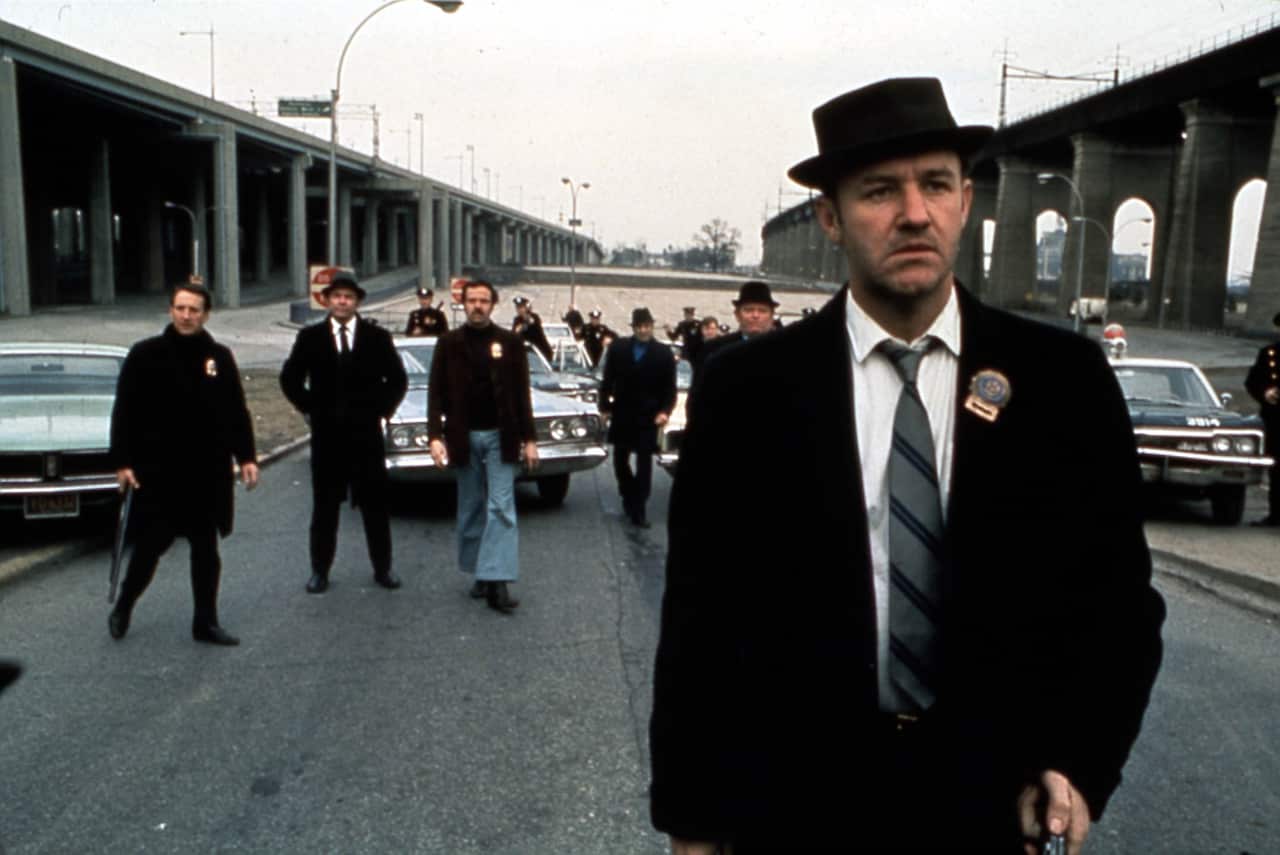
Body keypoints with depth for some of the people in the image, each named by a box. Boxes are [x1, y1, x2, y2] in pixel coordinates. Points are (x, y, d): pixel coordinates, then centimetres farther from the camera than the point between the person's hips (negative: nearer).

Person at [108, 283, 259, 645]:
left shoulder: (220, 357, 5)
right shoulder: (145, 355, -3)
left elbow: (237, 413, 8)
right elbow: (124, 412, -2)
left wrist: (246, 457, 2)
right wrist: (123, 461, -7)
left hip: (208, 474, 3)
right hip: (157, 472, -3)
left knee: (206, 548, 9)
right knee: (150, 545, 5)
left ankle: (206, 622, 19)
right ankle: (123, 607, 30)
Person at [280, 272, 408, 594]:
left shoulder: (377, 337, 3)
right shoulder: (310, 337, 3)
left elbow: (398, 380, 9)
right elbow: (289, 379, 9)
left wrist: (382, 411, 1)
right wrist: (309, 408, 2)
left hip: (367, 434, 0)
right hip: (326, 435, 0)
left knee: (375, 504, 5)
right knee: (324, 505, 7)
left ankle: (382, 568, 16)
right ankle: (320, 570, 17)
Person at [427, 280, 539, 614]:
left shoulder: (511, 342, 2)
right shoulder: (449, 343, 3)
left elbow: (522, 394, 4)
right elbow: (436, 392, 1)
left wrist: (529, 439, 0)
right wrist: (435, 436, -10)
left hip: (500, 436, -1)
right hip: (464, 437, 1)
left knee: (501, 508, -7)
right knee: (471, 509, 9)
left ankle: (497, 583, -10)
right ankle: (480, 574, 21)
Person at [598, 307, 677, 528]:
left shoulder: (663, 353, -3)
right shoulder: (618, 348, 1)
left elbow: (669, 388, -1)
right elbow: (608, 379, 6)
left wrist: (665, 411, -13)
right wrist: (604, 404, 0)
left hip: (648, 417, -2)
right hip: (621, 414, 2)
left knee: (644, 462, -2)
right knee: (620, 460, 12)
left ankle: (638, 509, 1)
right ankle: (629, 497, 33)